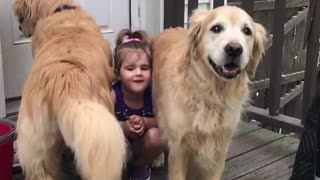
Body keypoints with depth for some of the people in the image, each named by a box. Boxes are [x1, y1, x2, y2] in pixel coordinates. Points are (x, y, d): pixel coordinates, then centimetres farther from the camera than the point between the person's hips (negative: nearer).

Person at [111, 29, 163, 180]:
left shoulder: (153, 92, -21)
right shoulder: (112, 94, -27)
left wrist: (144, 122, -32)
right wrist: (124, 127, -39)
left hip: (141, 144, 2)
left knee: (156, 135, -28)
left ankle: (140, 167, 5)